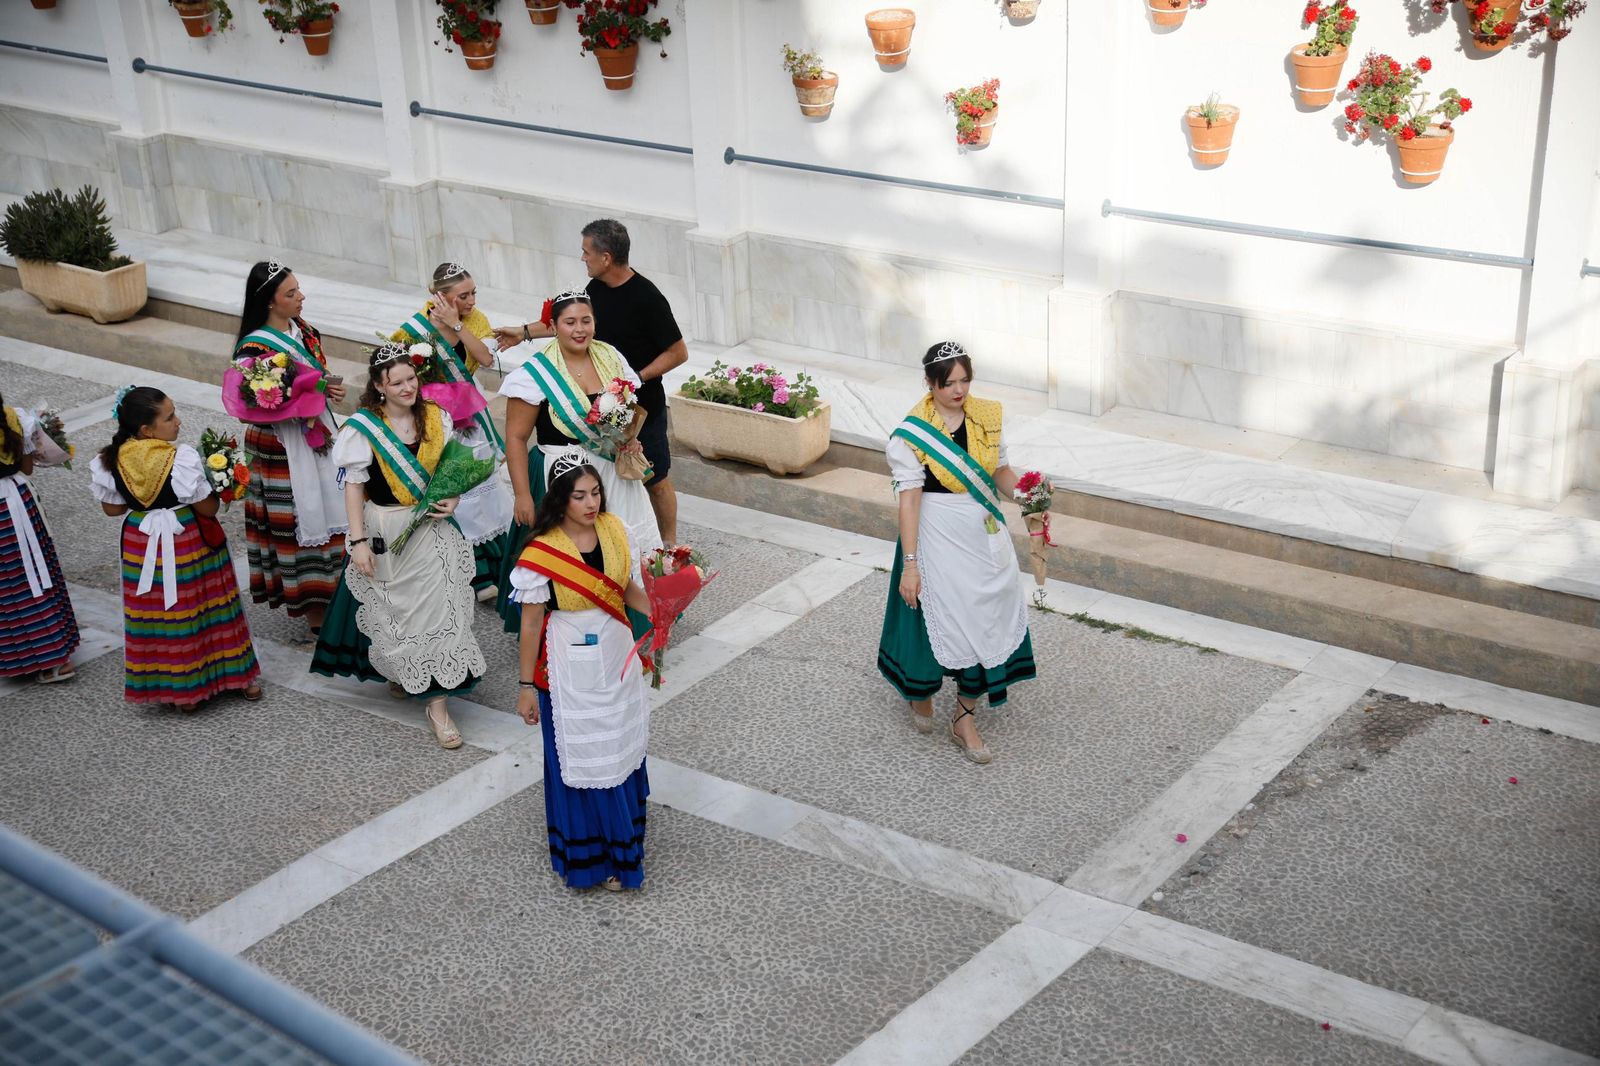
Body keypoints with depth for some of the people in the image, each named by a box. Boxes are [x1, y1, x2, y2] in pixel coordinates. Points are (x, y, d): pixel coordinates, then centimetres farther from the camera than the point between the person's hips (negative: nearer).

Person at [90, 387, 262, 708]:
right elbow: (208, 508, -19)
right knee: (202, 607, 15)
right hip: (187, 545, -3)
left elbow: (112, 508, 1)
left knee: (156, 614, 16)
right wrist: (217, 477, -2)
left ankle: (182, 691, 27)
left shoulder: (111, 462, -11)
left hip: (141, 546, 4)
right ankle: (239, 675, 31)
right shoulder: (181, 460, -26)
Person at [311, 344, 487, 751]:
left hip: (431, 530, 2)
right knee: (390, 610, 13)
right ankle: (399, 674, 42)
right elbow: (354, 487, -8)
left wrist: (452, 500, -9)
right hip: (385, 531, -2)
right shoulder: (363, 428, -10)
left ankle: (438, 704, 1)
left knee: (437, 608, -4)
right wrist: (358, 541, -12)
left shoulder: (436, 418, -1)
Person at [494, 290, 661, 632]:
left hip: (613, 473, 5)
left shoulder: (611, 358, 4)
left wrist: (630, 436, -4)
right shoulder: (537, 373, -10)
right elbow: (516, 438, -8)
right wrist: (522, 495, -12)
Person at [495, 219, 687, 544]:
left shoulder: (647, 298, -23)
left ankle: (669, 546, 22)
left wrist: (636, 378, -23)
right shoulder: (597, 288, 1)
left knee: (656, 481, 7)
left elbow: (678, 353, -19)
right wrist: (524, 331, 21)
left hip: (642, 407, -7)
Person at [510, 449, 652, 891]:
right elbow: (530, 623, -12)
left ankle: (622, 844, 37)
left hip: (617, 657, 5)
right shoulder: (541, 553, -20)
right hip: (571, 668, -5)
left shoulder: (615, 531, -6)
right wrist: (527, 685, -7)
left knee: (621, 749, 17)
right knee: (580, 759, 8)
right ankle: (589, 857, 26)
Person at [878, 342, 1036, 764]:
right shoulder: (912, 433, -15)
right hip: (939, 541, -4)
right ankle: (921, 690, 41)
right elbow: (909, 498, -16)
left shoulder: (986, 416, -1)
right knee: (935, 618, 8)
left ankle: (965, 721, 21)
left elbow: (1001, 471, 9)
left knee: (985, 622, 6)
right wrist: (910, 564, -18)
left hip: (986, 537, 5)